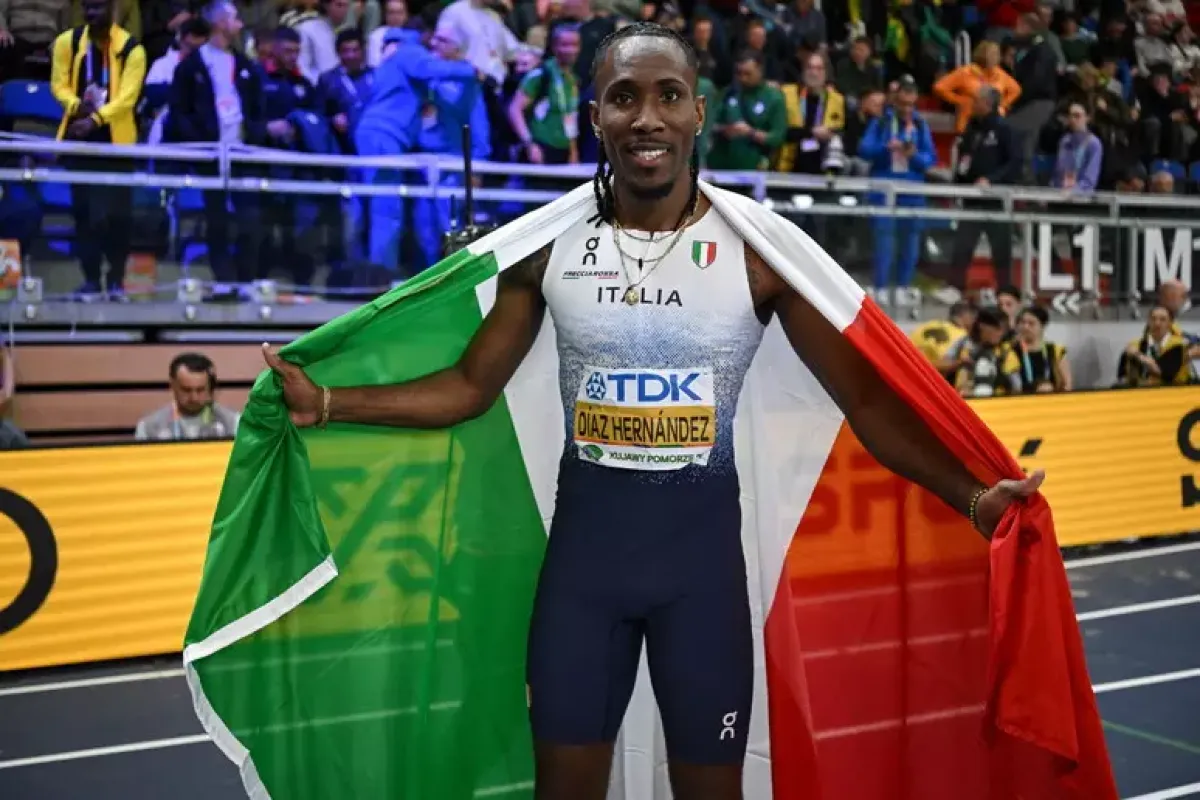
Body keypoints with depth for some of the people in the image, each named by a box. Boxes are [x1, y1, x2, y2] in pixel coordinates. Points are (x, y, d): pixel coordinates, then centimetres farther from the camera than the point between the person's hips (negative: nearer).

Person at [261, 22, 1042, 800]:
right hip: (586, 528, 2)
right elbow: (470, 386, 4)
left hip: (702, 533, -1)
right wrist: (325, 402, -4)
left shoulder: (759, 251, -10)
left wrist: (970, 496, -19)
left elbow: (865, 395, -7)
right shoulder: (547, 247, -3)